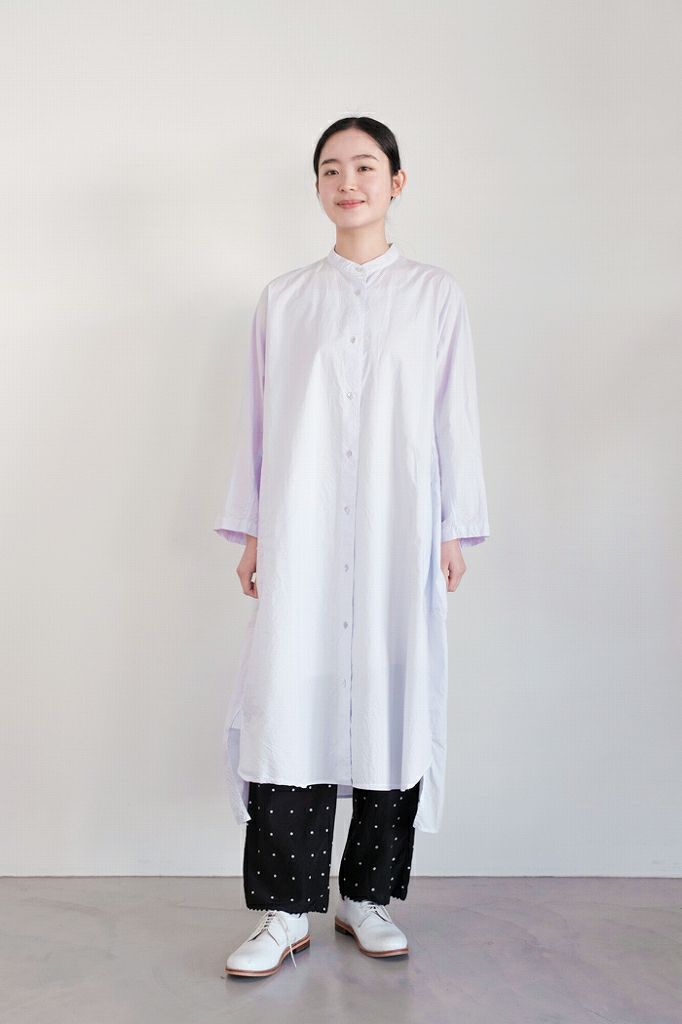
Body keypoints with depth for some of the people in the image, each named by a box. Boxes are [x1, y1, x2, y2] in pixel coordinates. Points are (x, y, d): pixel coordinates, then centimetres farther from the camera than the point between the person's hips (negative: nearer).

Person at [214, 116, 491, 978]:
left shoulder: (434, 294, 9)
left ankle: (367, 895, 15)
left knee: (393, 699, 1)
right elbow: (258, 420, 11)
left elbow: (454, 418, 7)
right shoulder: (283, 300, 11)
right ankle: (286, 911, 1)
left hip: (398, 534, 0)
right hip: (300, 534, 0)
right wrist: (249, 531, 7)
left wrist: (455, 530, 2)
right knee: (292, 701, -6)